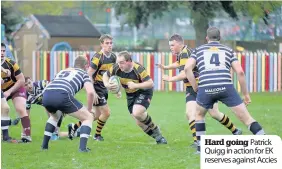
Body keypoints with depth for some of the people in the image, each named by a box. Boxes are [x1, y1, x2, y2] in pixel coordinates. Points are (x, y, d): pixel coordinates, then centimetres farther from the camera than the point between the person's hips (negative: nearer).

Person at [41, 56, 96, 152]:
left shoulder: (63, 71, 38)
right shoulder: (83, 74, 23)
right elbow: (90, 92, 5)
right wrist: (89, 110, 20)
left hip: (46, 95, 6)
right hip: (62, 95, -6)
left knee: (55, 116, 40)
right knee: (88, 118, 12)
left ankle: (44, 145, 33)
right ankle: (82, 147, -5)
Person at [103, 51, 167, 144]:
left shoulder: (138, 69, -30)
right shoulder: (116, 68, -16)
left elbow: (150, 83, -31)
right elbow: (105, 75, 3)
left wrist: (136, 85, -39)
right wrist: (107, 85, -16)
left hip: (144, 92, -6)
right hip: (130, 95, 6)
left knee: (137, 113, -29)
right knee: (139, 123, 3)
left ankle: (155, 129, -5)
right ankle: (157, 136, 23)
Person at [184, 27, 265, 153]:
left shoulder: (198, 50, 23)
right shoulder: (228, 50, 23)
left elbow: (187, 68, 7)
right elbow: (240, 72, 13)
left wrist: (196, 88, 13)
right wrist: (245, 94, 20)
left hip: (206, 88, 0)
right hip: (226, 86, 0)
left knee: (199, 114, 29)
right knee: (246, 117, 3)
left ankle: (200, 147, 26)